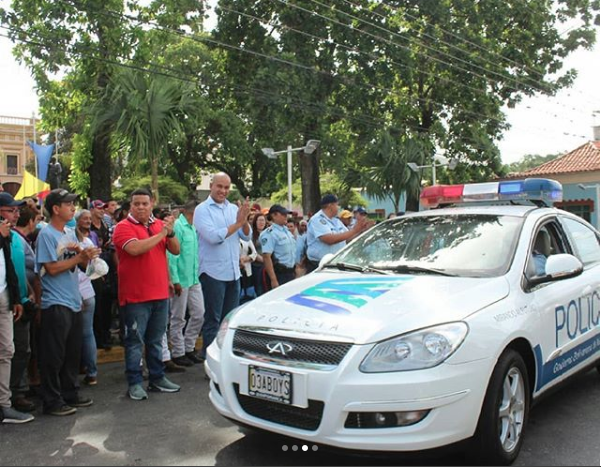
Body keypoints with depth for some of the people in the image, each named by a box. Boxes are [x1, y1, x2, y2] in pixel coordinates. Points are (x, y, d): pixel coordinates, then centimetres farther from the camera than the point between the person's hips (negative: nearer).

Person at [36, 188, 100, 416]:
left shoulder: (70, 233, 12)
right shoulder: (46, 234, -11)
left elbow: (82, 263, 12)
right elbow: (52, 268, -17)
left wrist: (83, 254, -9)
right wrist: (79, 257, -17)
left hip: (73, 302, 8)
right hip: (56, 304, -8)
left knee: (73, 353, 15)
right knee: (54, 355, -1)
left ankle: (70, 394, 27)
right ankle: (52, 401, 9)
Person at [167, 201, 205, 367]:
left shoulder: (193, 228, 14)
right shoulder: (177, 226, -13)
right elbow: (172, 255, -17)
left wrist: (198, 275, 11)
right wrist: (175, 280, -19)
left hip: (194, 279, 8)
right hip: (181, 280, -8)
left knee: (199, 313, 11)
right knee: (178, 319, 4)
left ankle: (189, 348, 25)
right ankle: (178, 353, 16)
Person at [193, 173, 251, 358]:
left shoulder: (234, 209, 9)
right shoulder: (202, 209, -7)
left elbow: (247, 236, 5)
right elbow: (213, 236, -20)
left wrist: (244, 220, -14)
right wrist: (237, 223, -16)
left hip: (233, 272, 6)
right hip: (213, 271, -6)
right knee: (213, 320, 2)